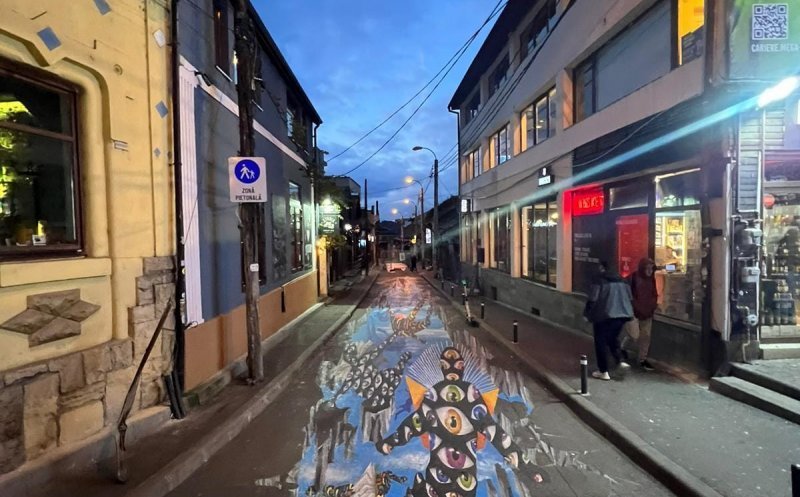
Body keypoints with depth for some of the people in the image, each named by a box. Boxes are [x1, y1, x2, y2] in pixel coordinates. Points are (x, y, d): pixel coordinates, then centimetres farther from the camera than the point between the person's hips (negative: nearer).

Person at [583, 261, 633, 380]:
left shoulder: (599, 280, -9)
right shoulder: (621, 280, 11)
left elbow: (592, 299, -13)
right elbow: (629, 298, 14)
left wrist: (586, 314, -1)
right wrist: (627, 312, 25)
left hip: (604, 316, -6)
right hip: (621, 315, 6)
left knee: (601, 342, 6)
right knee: (613, 338, 27)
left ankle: (603, 372, 9)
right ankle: (620, 361, 10)